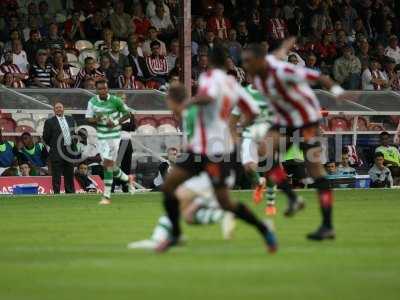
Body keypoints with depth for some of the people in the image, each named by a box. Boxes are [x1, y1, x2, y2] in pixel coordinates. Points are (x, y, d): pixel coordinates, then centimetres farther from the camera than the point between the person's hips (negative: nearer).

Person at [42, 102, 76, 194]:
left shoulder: (70, 120, 13)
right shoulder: (50, 122, -2)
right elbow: (46, 137, -2)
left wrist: (74, 147, 10)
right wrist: (53, 146, 1)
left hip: (69, 151, 5)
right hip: (57, 152, -5)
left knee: (69, 175, 11)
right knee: (56, 177, -4)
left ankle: (71, 193, 18)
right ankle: (56, 193, -2)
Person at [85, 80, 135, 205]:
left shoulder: (115, 100, -11)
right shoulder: (92, 102, -1)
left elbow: (127, 114, 0)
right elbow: (88, 119, 5)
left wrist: (116, 123, -15)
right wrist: (96, 119, -17)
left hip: (114, 135, -5)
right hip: (101, 137, 5)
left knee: (107, 164, -13)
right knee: (110, 165, 10)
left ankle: (106, 196, -11)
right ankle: (127, 179, 39)